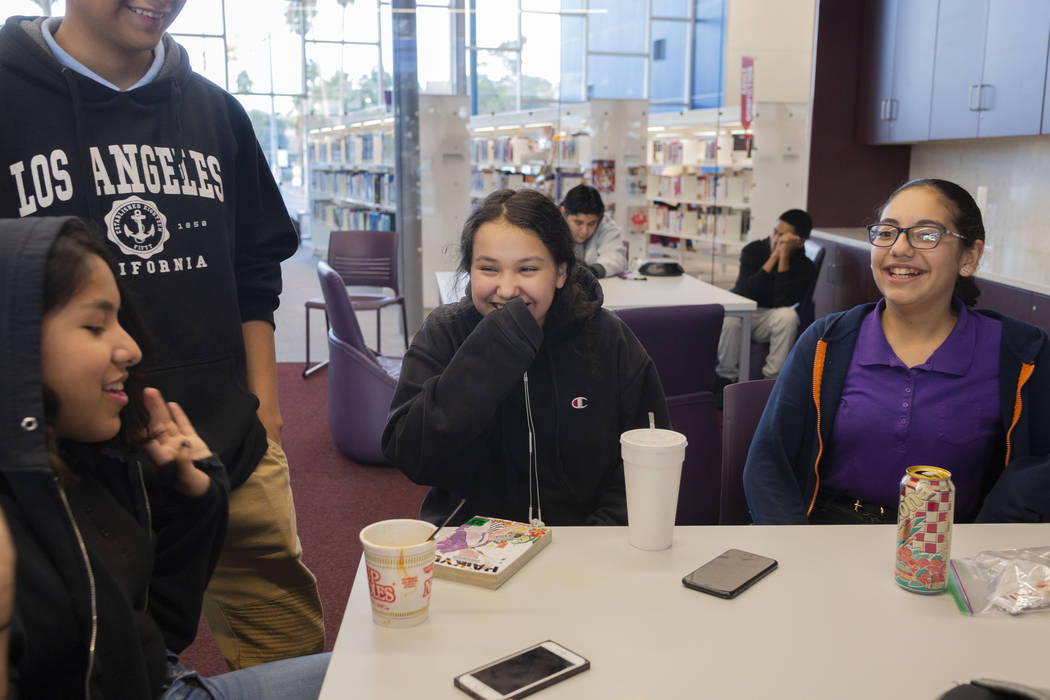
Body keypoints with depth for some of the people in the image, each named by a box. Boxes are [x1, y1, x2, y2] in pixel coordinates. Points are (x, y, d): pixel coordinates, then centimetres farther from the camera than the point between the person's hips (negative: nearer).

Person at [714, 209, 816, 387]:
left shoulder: (806, 267, -10)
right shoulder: (754, 250, -9)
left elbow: (782, 303, -25)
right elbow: (744, 293, -22)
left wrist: (784, 257, -26)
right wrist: (773, 257, -24)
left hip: (769, 318, 0)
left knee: (788, 316, -33)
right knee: (729, 317, -35)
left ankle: (772, 379, -22)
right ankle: (726, 376, -16)